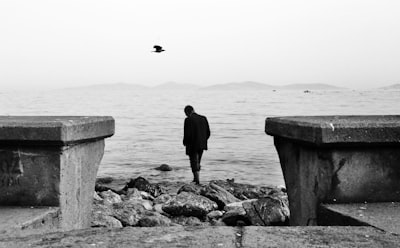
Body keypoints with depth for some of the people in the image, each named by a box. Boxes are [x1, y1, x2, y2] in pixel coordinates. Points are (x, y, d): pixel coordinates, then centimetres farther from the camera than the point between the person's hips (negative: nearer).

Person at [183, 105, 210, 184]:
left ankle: (198, 181, 1)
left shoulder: (188, 120, -14)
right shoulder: (203, 118, 3)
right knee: (197, 162, 22)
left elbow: (187, 134, -19)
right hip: (202, 145, 6)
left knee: (194, 163, 4)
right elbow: (208, 133, 4)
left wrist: (185, 142, -1)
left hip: (192, 146, -6)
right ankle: (196, 178, 31)